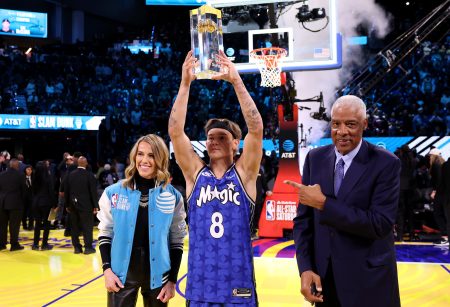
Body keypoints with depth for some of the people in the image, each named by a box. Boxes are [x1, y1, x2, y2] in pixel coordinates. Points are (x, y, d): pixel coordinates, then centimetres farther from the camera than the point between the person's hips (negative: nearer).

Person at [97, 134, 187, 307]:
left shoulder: (172, 197, -2)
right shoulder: (114, 192, -2)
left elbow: (176, 241, 2)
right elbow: (105, 233, 6)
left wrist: (172, 280, -1)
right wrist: (107, 269, -5)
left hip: (157, 276, 0)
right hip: (122, 275, 0)